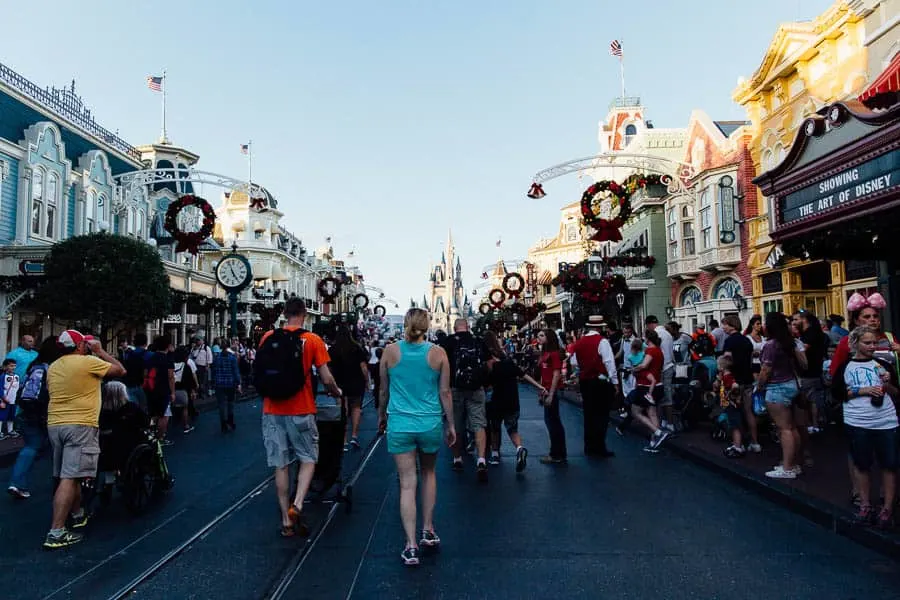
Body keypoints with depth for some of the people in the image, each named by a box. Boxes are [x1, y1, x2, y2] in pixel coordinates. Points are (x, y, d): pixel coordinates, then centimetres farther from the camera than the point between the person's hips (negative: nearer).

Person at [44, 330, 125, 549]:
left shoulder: (53, 367, 12)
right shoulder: (88, 362, -10)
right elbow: (120, 370, -2)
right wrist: (100, 352, 6)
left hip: (55, 424, 8)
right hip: (80, 425, -8)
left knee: (71, 475, 20)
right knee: (69, 478, -9)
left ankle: (78, 514, 37)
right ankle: (56, 533, -12)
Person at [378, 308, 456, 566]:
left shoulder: (390, 351, -4)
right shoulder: (437, 353, -5)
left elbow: (384, 390, 6)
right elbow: (445, 392, 0)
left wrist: (382, 416, 23)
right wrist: (451, 424, 11)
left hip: (400, 425, -1)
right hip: (430, 424, 1)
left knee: (407, 483, 3)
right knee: (428, 474, 23)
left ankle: (411, 546, 2)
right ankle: (428, 530, 28)